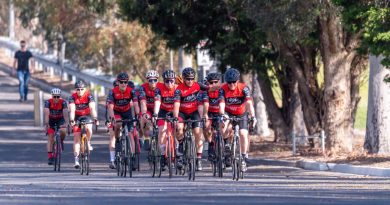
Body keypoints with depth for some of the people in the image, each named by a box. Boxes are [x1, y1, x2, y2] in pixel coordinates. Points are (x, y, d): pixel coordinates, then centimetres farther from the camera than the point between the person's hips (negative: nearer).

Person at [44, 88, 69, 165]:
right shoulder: (48, 102, -25)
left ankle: (61, 141, 5)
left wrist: (66, 123, -49)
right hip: (51, 120, 0)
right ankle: (50, 157, -10)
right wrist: (46, 124, -47)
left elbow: (65, 113, -34)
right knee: (50, 137, -12)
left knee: (63, 131, -29)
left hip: (60, 120, 0)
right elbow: (46, 113, -34)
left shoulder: (63, 102, -24)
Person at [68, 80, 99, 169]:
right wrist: (71, 120, -47)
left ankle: (88, 143, 0)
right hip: (77, 117, 0)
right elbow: (72, 110, -31)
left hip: (87, 116, 0)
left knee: (88, 129, -31)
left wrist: (95, 119, -46)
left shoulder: (89, 96, -21)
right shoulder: (73, 97, -20)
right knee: (76, 138, -9)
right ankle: (76, 160, -8)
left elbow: (92, 108, -32)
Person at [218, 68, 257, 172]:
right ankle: (226, 144, 0)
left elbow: (249, 102, -34)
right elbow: (221, 103, -32)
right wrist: (222, 115, -51)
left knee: (243, 133, -16)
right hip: (228, 114, 0)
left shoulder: (243, 88, -23)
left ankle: (244, 157, -2)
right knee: (227, 128, -30)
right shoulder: (223, 89, -21)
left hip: (241, 114, 0)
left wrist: (252, 116, -47)